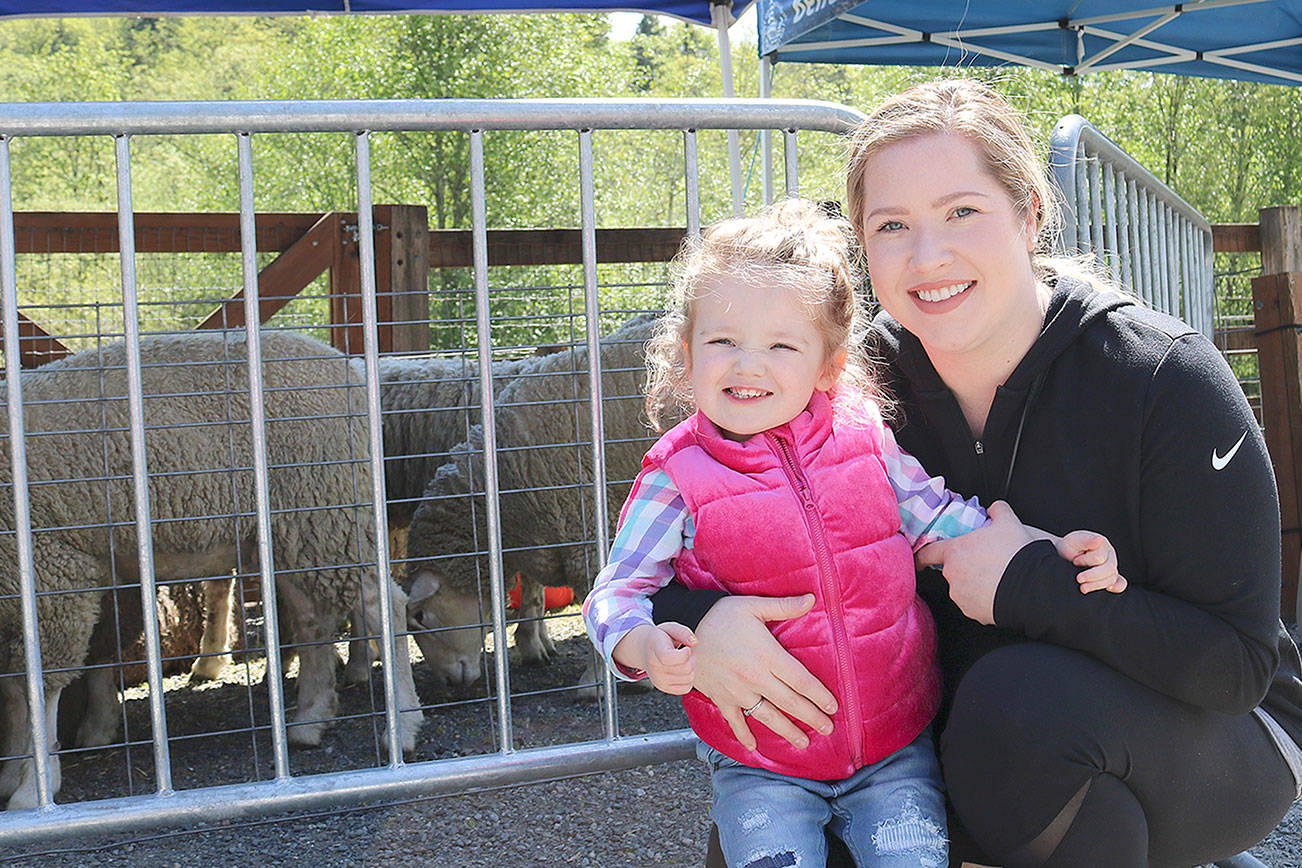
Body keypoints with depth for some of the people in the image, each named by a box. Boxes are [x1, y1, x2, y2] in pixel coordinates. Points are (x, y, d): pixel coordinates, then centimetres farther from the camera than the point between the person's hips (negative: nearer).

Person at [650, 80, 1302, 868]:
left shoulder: (1167, 378, -20)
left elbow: (1235, 662, -22)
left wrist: (1026, 582, -28)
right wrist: (697, 618, -28)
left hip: (1212, 741, -3)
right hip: (985, 749, 4)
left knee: (1021, 695, -36)